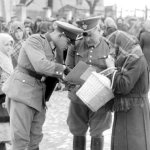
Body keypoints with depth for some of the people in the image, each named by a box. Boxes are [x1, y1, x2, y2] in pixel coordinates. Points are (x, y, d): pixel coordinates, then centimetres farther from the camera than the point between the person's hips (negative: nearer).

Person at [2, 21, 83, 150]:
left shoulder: (51, 49, 14)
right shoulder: (34, 40, -14)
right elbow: (41, 66, -27)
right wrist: (63, 68, -15)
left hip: (37, 96, 8)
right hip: (22, 92, -8)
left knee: (35, 136, 10)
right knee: (20, 137, -8)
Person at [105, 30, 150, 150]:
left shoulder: (136, 60, -17)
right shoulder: (126, 58, 11)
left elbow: (124, 86, -21)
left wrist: (112, 67, -12)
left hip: (134, 110, -9)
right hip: (123, 110, 9)